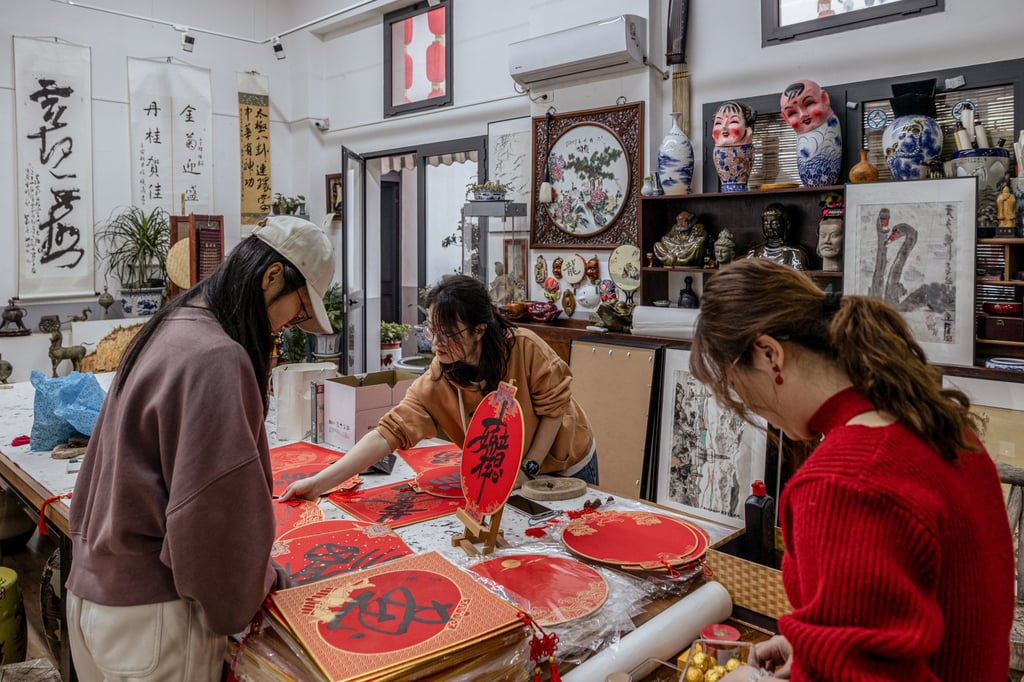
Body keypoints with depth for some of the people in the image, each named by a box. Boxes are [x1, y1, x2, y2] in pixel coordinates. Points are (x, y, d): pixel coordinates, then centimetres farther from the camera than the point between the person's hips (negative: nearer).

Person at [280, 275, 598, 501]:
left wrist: (529, 467, -23)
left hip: (567, 464, -1)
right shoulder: (437, 381, -24)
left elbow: (554, 407, -19)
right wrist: (319, 483, -37)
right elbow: (389, 431, -30)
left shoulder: (524, 348, -31)